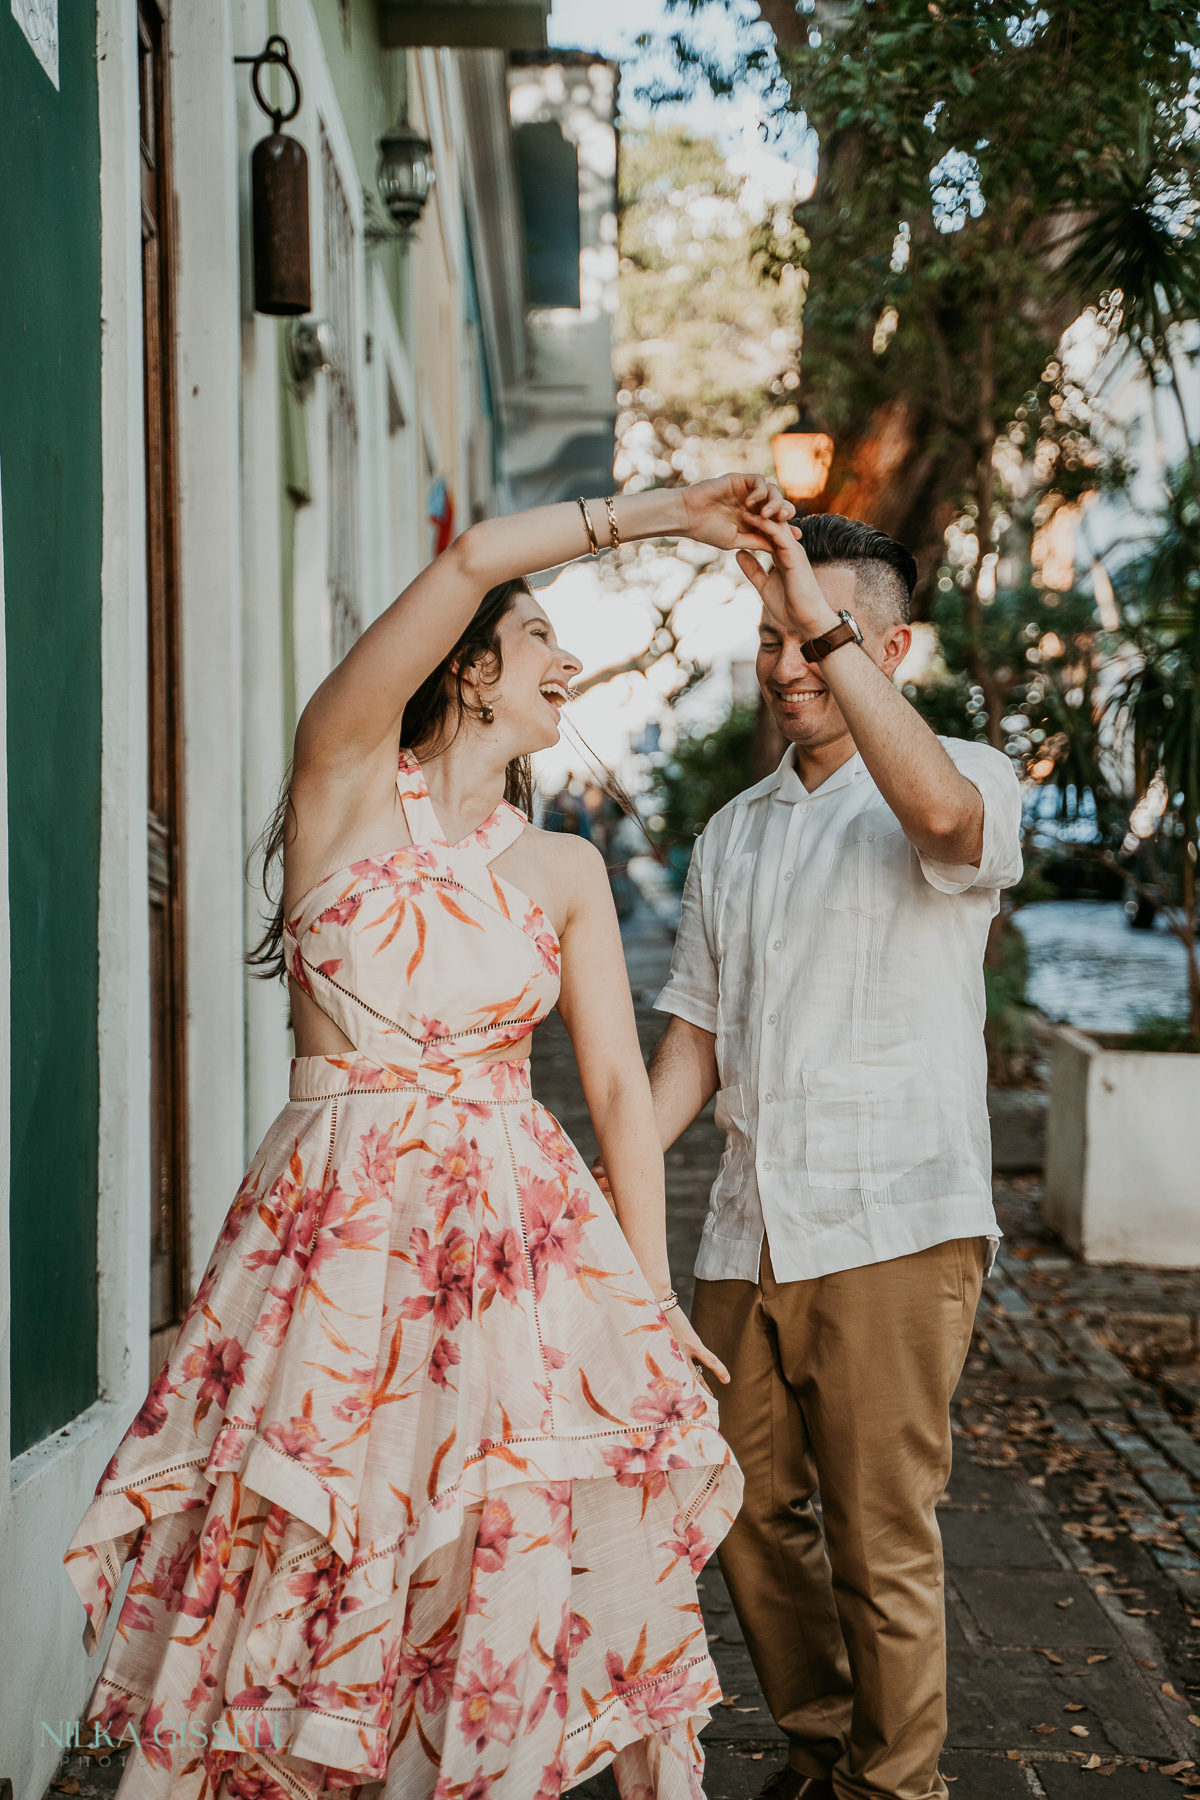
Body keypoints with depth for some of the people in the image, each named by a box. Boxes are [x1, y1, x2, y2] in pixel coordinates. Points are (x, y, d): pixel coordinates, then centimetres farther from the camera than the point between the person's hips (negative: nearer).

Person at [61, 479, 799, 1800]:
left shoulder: (565, 871, 11)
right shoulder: (346, 774, 1)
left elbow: (619, 1083, 6)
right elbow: (472, 559, -10)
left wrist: (653, 1294, 0)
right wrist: (665, 512, -4)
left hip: (520, 1238, 3)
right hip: (338, 1231, -2)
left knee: (536, 1571, -2)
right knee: (300, 1569, 2)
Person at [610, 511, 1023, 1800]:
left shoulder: (966, 780, -2)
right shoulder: (731, 834, 17)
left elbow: (942, 811, -29)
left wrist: (828, 628, -29)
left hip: (893, 1224, -6)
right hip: (747, 1232, 6)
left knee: (881, 1544, -1)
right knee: (749, 1513, 14)